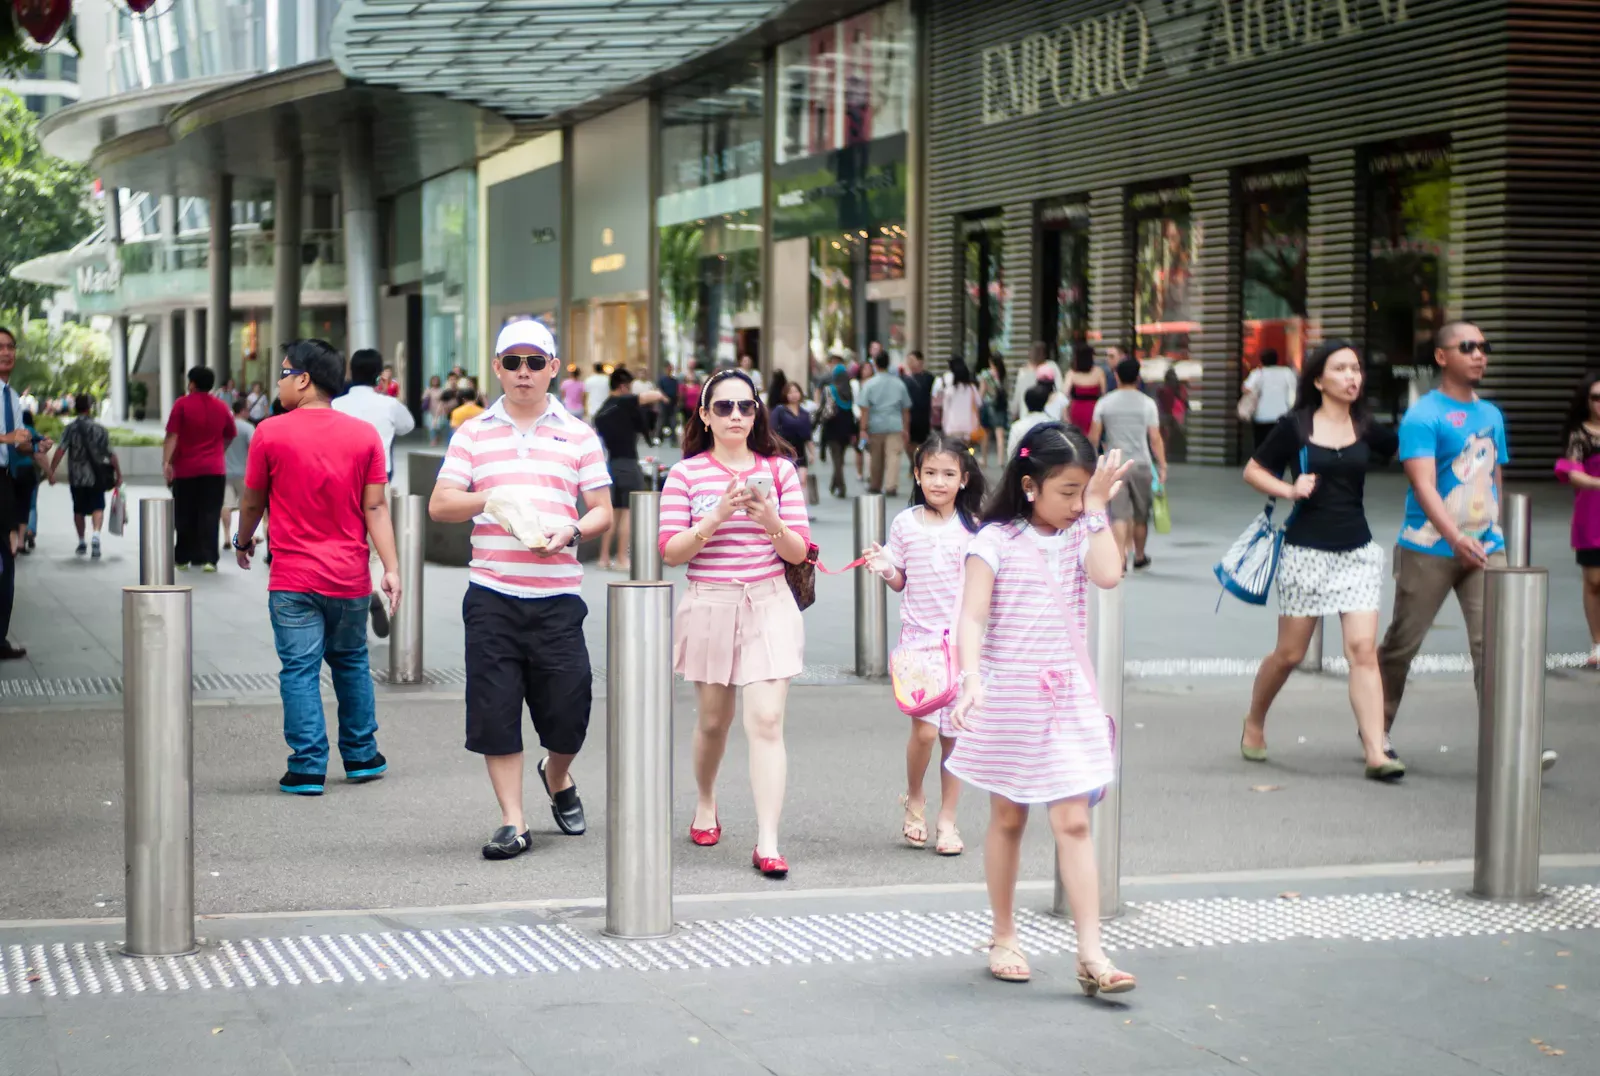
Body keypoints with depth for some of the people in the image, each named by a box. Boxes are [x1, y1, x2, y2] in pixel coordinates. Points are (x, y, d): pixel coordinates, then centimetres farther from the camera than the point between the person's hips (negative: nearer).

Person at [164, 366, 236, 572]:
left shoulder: (183, 404, -3)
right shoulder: (221, 407, 7)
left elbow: (172, 436, -11)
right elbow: (229, 437, 18)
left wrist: (166, 462, -15)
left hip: (186, 470, -2)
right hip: (215, 470, 2)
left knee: (185, 516, 8)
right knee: (210, 516, -1)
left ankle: (182, 558, 13)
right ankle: (208, 558, -10)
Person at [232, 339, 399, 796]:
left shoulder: (270, 433, -7)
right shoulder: (364, 435, -1)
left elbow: (253, 502, 4)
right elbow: (376, 507, -4)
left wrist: (243, 541, 22)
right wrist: (391, 567, -3)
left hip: (293, 580, -3)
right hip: (350, 578, 3)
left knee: (299, 670, 1)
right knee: (351, 662, 19)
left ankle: (308, 768, -1)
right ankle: (361, 756, 26)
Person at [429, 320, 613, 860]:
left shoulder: (578, 435, 10)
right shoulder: (473, 434, 9)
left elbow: (602, 511, 9)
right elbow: (439, 504, 4)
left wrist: (570, 532, -12)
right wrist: (487, 499, -15)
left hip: (558, 595, 0)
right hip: (491, 593, 0)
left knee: (569, 705, 0)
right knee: (495, 709, -1)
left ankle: (557, 775, 33)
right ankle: (512, 822, 9)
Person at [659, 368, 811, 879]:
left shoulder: (779, 469, 4)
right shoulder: (685, 473, 0)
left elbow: (799, 552, 2)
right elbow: (670, 551, -7)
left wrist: (770, 520, -18)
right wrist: (717, 515, -20)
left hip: (768, 606, 0)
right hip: (709, 605, 0)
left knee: (766, 722, -10)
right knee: (713, 719, 15)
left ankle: (767, 842, -10)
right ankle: (706, 803, 42)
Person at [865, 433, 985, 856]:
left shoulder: (972, 527, 3)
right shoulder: (906, 523, 2)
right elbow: (899, 581, 9)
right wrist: (884, 568, -11)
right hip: (919, 635, -1)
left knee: (955, 731, 4)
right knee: (925, 727, -12)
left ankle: (947, 819, 16)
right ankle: (914, 801, 14)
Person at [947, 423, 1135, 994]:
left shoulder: (1081, 535, 3)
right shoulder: (996, 540, -8)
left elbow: (1108, 576, -17)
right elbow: (972, 617, -14)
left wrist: (1097, 507, -13)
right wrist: (971, 680, -27)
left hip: (1066, 696, 2)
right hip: (1008, 696, -2)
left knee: (1074, 822, -4)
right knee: (1007, 820, 12)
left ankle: (1091, 953, -6)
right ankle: (1003, 937, 26)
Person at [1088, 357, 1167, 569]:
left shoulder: (1104, 403, 2)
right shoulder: (1147, 403, -2)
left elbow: (1094, 436, 3)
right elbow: (1155, 439, -4)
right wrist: (1162, 466, 2)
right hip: (1141, 464, 0)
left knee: (1119, 515, -5)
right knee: (1141, 515, 16)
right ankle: (1139, 557, 31)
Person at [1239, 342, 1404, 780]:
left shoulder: (1366, 430, 6)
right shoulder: (1295, 427, -2)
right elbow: (1253, 470, 4)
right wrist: (1289, 490, -11)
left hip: (1357, 550, 2)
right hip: (1306, 550, -2)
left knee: (1363, 650, -9)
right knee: (1289, 653, 6)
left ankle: (1376, 753, -13)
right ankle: (1254, 723, 32)